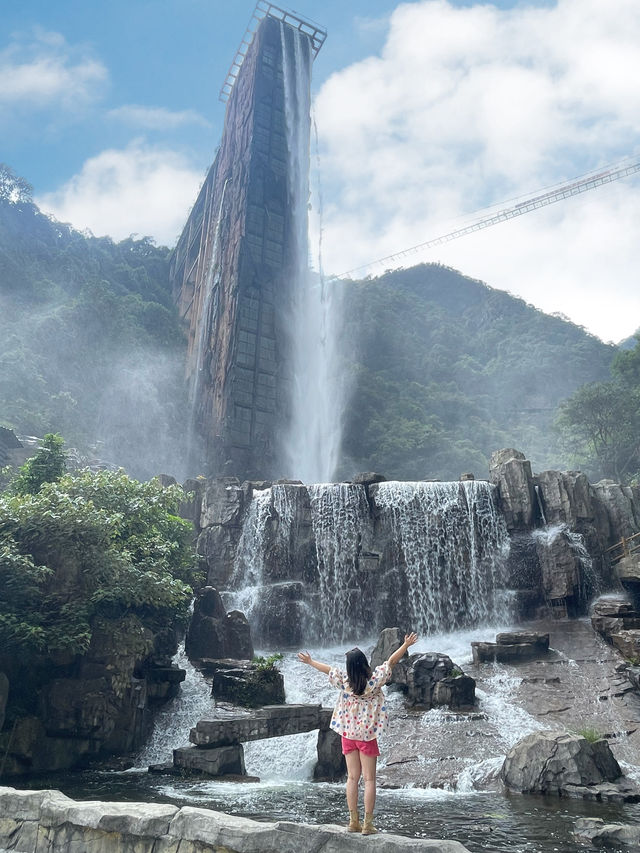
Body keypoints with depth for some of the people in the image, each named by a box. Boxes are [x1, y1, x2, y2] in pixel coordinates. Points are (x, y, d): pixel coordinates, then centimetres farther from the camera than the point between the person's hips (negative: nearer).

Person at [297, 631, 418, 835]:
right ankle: (368, 824, 4)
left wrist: (310, 661, 23)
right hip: (367, 734, -3)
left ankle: (353, 821, 14)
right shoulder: (374, 680, -14)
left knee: (352, 777, 10)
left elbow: (328, 668, 7)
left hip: (348, 734, 3)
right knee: (369, 779, 4)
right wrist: (406, 645, -2)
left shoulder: (344, 680, -8)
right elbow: (391, 661, -9)